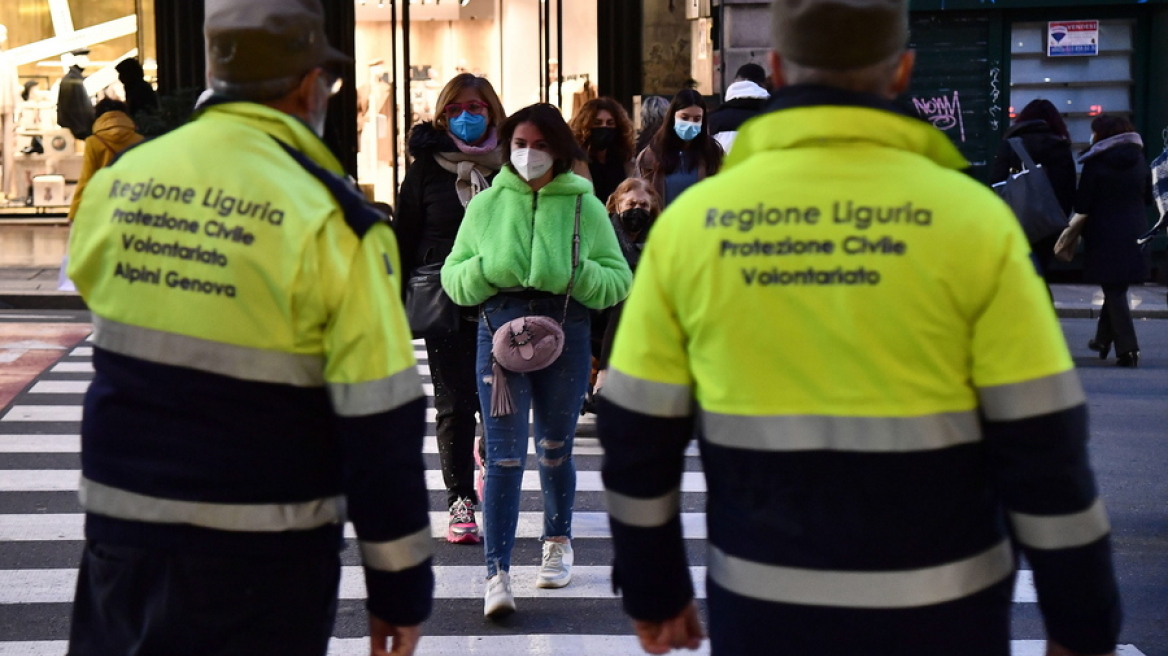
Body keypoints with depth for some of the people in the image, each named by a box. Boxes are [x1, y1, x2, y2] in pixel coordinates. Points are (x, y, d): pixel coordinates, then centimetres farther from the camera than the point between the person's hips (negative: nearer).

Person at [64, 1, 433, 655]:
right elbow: (380, 424, -15)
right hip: (262, 559, -4)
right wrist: (401, 583, -7)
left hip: (120, 530, 4)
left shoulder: (115, 186, -2)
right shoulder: (328, 218, -16)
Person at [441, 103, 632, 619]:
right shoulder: (486, 204, 5)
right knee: (504, 456, -8)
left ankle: (558, 542, 38)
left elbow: (620, 280, 1)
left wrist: (577, 274, -17)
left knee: (555, 450, 16)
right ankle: (497, 574, -9)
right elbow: (453, 276, 7)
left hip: (566, 334, 1)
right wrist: (485, 270, -13)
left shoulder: (584, 205, 2)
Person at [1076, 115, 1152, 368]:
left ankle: (1127, 349, -6)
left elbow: (1082, 203, -11)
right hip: (1134, 233, 5)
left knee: (1113, 291, 0)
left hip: (1105, 235, -5)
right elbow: (1148, 198, 12)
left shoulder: (1096, 163, -11)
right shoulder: (1139, 161, 6)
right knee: (1117, 288, 18)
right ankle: (1103, 339, 28)